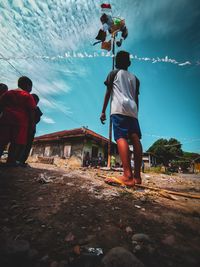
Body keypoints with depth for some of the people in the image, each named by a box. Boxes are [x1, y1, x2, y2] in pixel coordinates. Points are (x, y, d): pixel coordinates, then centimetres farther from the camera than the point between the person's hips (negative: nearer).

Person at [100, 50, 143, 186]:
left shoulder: (114, 73, 20)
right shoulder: (135, 78, 31)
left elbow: (108, 93, 11)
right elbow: (136, 99, 24)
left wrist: (103, 111, 10)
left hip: (119, 109, -5)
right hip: (132, 111, 5)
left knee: (121, 138, -17)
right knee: (135, 139, -2)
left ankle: (128, 176, -27)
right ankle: (137, 176, 1)